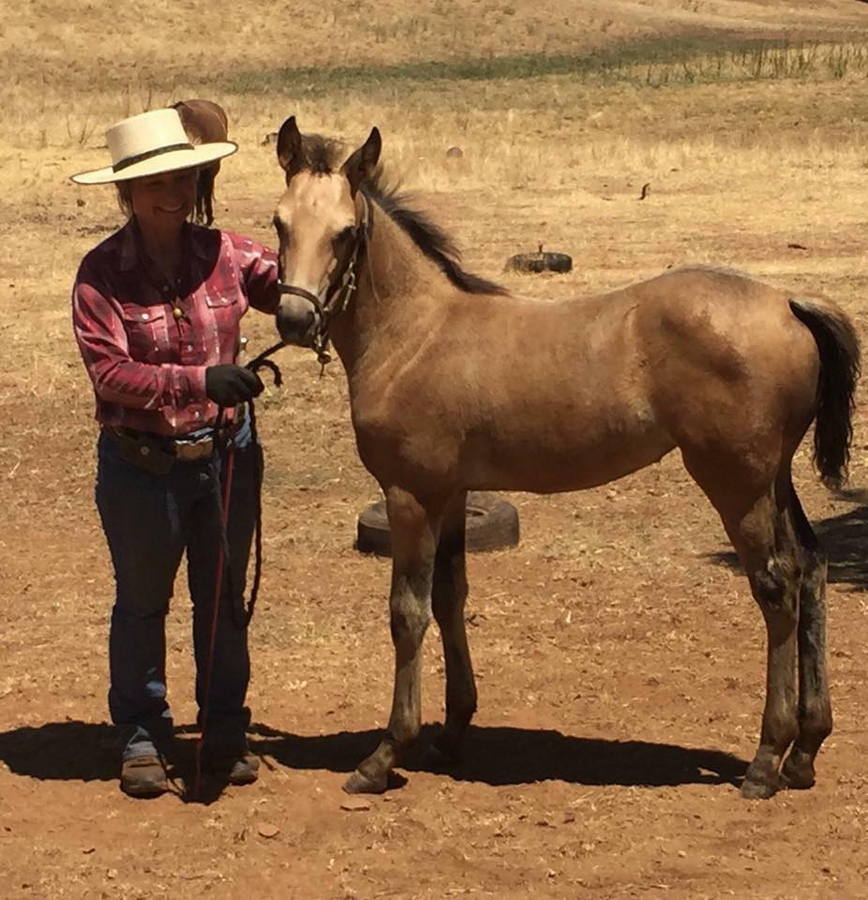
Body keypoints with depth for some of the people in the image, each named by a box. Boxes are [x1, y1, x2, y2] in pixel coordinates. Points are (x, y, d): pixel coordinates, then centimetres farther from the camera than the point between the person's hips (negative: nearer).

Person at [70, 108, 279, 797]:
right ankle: (142, 736, 28)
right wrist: (200, 380, -31)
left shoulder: (226, 254, -3)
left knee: (224, 599, 15)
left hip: (227, 454, 3)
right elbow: (110, 373, -20)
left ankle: (226, 731, 30)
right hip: (140, 463, -3)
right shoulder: (101, 273, -12)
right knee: (142, 604, 13)